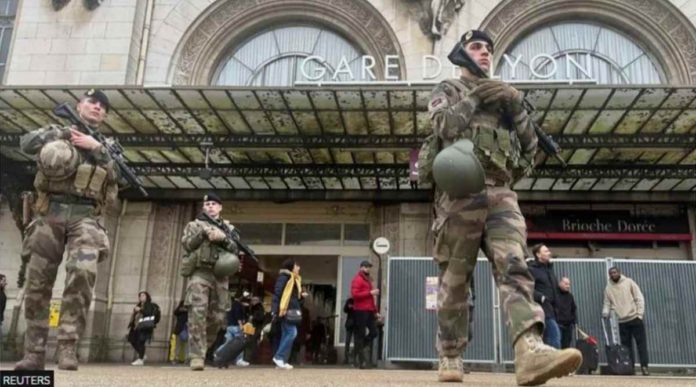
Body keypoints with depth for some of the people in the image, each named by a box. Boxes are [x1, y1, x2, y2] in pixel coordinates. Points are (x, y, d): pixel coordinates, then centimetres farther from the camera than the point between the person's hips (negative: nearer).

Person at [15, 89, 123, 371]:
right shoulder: (57, 130, 15)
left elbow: (117, 178, 4)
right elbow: (26, 143, -3)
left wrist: (97, 148, -5)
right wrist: (63, 132, -4)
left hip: (85, 217, 0)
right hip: (50, 214, 0)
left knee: (83, 273, -23)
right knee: (37, 283, 0)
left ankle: (67, 348, -19)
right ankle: (34, 353, 9)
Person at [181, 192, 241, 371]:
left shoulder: (228, 227, 21)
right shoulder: (194, 225, 15)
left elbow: (236, 249, 8)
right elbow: (186, 244, 2)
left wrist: (223, 238, -9)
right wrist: (203, 233, -10)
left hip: (220, 275, 3)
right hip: (200, 273, -3)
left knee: (217, 317, 2)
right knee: (198, 313, -17)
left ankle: (202, 349, 21)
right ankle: (197, 356, -19)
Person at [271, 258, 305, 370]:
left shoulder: (294, 279, 19)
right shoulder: (285, 276, -10)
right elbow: (278, 293, -17)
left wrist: (301, 295, 5)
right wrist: (277, 309, -22)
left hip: (291, 310, 10)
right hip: (285, 310, -10)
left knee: (286, 334, 7)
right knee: (292, 332, -14)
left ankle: (282, 360, 9)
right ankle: (279, 356, -8)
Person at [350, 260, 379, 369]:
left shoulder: (367, 279, 22)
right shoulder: (357, 279, -7)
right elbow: (355, 294, -20)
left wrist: (375, 310, 19)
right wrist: (370, 292, -21)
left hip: (369, 310, 9)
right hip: (361, 311, -9)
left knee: (373, 332, 6)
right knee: (360, 335, -3)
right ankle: (359, 360, 3)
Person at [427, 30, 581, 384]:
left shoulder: (503, 94, 27)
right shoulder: (447, 90, 16)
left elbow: (530, 145, 22)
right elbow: (443, 126, -6)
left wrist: (515, 106, 10)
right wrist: (476, 97, -2)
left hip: (500, 195, 3)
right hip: (459, 194, -3)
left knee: (514, 268, -17)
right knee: (455, 282, 0)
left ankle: (531, 352, -31)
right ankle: (450, 357, 10)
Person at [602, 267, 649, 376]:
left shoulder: (629, 282, 1)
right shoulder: (608, 288, 6)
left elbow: (639, 298, -1)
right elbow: (607, 303, 7)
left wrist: (640, 314, -9)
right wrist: (605, 312, -14)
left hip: (635, 318, -2)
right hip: (622, 321, 2)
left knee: (641, 343, -3)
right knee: (626, 346, 5)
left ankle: (644, 366, 2)